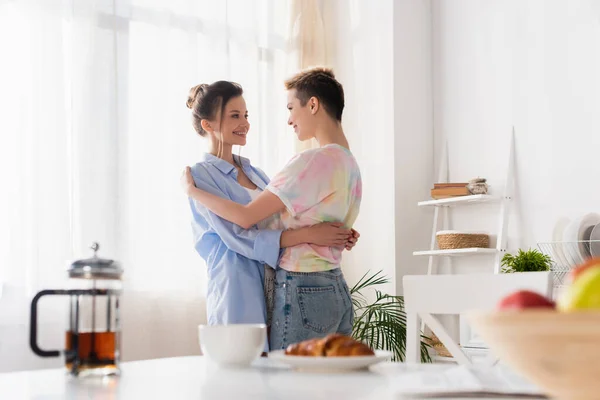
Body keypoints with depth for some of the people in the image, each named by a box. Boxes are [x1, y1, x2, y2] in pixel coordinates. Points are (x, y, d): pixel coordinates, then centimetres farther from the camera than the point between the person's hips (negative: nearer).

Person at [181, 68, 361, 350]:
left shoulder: (312, 162, -16)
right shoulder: (349, 163, 12)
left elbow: (246, 217, -17)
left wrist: (191, 189, -5)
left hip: (301, 291, -9)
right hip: (337, 289, 9)